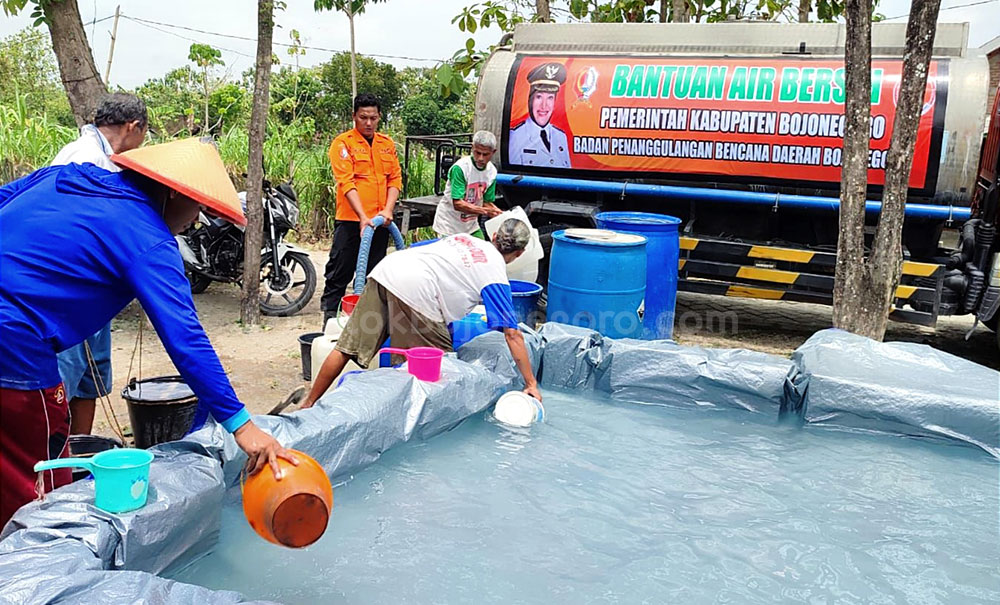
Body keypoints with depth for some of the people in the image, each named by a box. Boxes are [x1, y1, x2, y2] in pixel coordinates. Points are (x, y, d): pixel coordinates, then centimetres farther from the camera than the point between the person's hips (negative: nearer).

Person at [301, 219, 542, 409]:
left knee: (347, 348, 12)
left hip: (384, 270, 7)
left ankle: (308, 404, 21)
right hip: (413, 290, -7)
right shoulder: (496, 273, 9)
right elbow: (513, 334, 5)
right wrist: (531, 383, 9)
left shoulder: (463, 238, 27)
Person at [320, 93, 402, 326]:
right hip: (350, 220, -5)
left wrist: (388, 210, -6)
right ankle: (329, 315, 6)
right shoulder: (343, 143, -4)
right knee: (340, 272, -1)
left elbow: (395, 179, 10)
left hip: (380, 221, 5)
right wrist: (363, 217, -22)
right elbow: (346, 182, -13)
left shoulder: (388, 144, 12)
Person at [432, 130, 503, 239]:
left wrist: (501, 214, -16)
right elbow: (457, 204, -27)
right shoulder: (459, 168, -23)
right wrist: (485, 211, -34)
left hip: (471, 226, 6)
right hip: (449, 226, -6)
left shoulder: (492, 171, -3)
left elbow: (487, 202, 4)